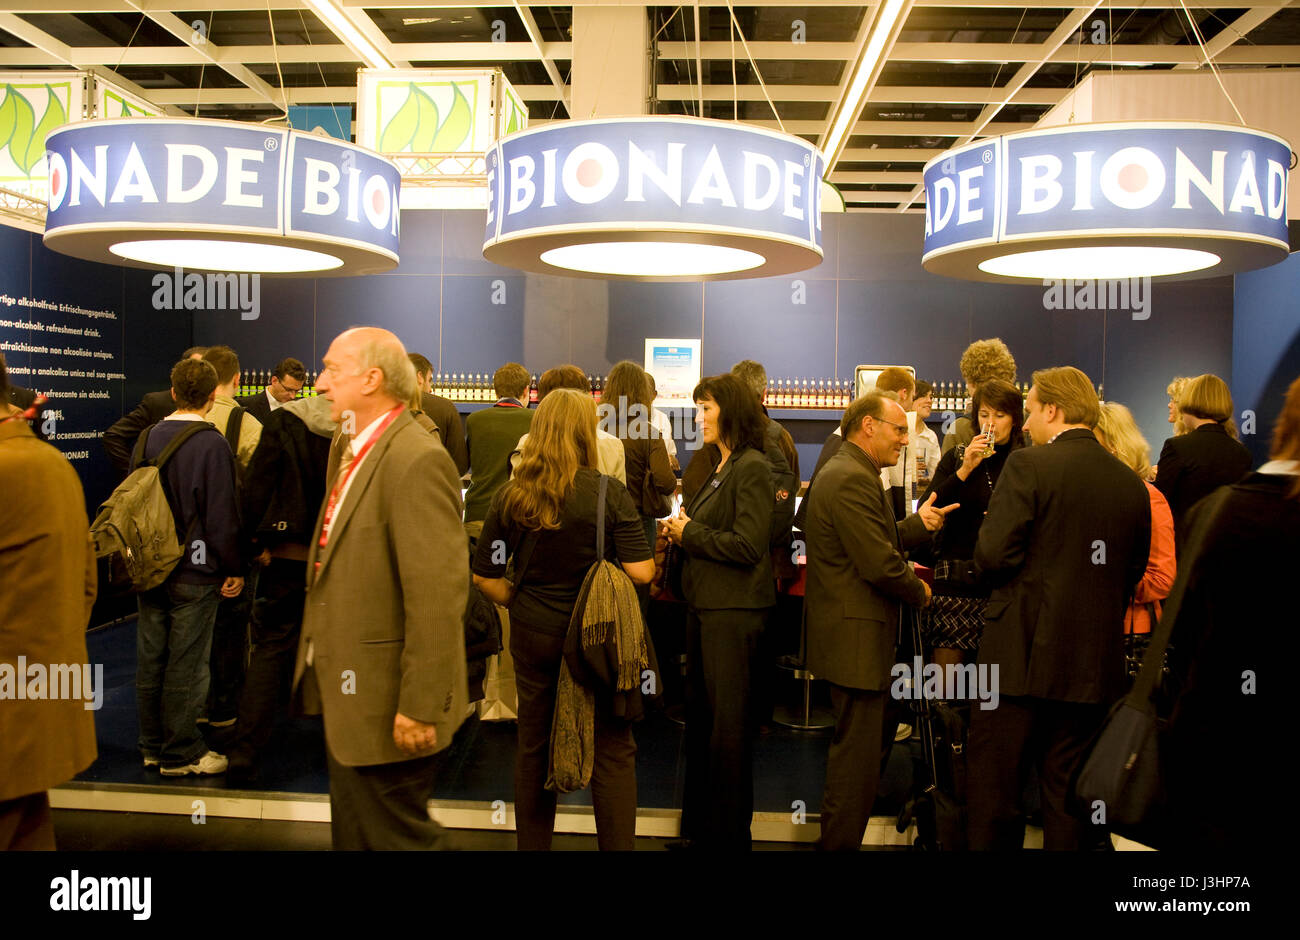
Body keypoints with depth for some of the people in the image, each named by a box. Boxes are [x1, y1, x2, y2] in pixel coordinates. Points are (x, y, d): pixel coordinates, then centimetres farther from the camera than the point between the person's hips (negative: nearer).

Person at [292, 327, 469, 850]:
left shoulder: (417, 460, -23)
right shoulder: (347, 449, 9)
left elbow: (437, 596, -26)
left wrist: (421, 706, -24)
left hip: (386, 702, -9)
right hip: (345, 689, 9)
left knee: (394, 836, 6)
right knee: (352, 832, 23)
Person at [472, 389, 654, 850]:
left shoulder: (509, 496, -5)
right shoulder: (609, 494, -13)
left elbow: (485, 576, -1)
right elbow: (641, 572, -15)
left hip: (533, 635, 3)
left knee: (533, 747, 17)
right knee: (613, 751, 9)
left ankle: (532, 844, 30)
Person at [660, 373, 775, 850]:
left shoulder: (753, 469, -14)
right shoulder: (723, 468, 14)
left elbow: (747, 546, -20)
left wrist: (689, 533, -12)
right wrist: (681, 530, 0)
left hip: (733, 610, -9)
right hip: (706, 604, 10)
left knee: (727, 722, 1)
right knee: (701, 714, 16)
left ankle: (728, 832, 15)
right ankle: (699, 826, 30)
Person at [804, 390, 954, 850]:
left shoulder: (846, 472, 15)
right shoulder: (852, 479, -21)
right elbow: (880, 564, -24)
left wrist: (919, 524, 2)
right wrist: (919, 591, -8)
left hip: (854, 633, 12)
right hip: (855, 635, -12)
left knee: (882, 723, 24)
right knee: (859, 747, -1)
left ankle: (840, 832, 37)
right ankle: (840, 842, 12)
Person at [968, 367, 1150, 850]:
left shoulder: (1028, 465, -11)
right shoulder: (1131, 483, 6)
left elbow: (993, 555, -17)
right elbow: (1134, 572, 14)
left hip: (1021, 654, -5)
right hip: (1093, 662, 6)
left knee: (993, 788, 6)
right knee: (1066, 790, 15)